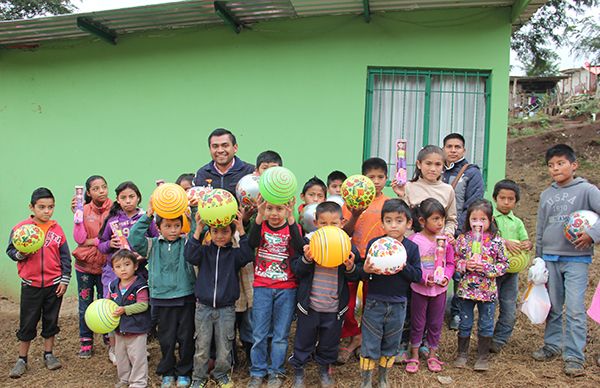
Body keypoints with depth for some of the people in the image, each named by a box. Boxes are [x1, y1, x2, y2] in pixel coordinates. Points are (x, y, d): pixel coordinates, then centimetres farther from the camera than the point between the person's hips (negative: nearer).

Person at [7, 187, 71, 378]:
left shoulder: (57, 229, -1)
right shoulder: (20, 228, -5)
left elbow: (65, 256, 4)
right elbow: (10, 251, 1)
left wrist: (65, 280, 0)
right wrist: (20, 254, -21)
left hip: (54, 284, 1)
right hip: (31, 284, -1)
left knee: (51, 321, 12)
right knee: (27, 323, 7)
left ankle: (48, 354, 27)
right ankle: (22, 359, 22)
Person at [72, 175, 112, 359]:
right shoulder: (84, 210, -4)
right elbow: (79, 239, -14)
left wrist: (92, 241, -14)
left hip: (105, 264, -1)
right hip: (85, 263, 2)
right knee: (85, 304, 11)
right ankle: (86, 342, 25)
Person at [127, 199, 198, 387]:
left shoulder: (187, 243, 0)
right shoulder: (153, 245, 1)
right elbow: (134, 239, -12)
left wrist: (195, 210, -21)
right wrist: (147, 216, -18)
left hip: (185, 298, 0)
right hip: (162, 299, 0)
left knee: (186, 338, 10)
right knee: (166, 339, 12)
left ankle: (184, 372, 26)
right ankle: (167, 372, 30)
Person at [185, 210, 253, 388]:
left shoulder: (234, 253, -1)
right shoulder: (205, 251, 1)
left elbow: (247, 256, -21)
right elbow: (190, 255, -18)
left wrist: (241, 229, -28)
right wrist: (198, 228, -24)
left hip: (226, 308, 0)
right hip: (204, 307, 0)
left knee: (224, 347, 9)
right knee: (201, 346, 9)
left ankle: (221, 374, 32)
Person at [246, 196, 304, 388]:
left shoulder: (293, 228, -3)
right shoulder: (260, 225, -1)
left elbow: (300, 248, -24)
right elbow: (252, 244, -22)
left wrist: (291, 219, -33)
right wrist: (259, 216, -34)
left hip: (286, 289, -1)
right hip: (262, 287, 1)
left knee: (281, 334, 9)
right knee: (259, 333, 7)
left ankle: (276, 372, 25)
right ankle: (257, 372, 23)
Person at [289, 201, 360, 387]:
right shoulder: (308, 243, -8)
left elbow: (355, 277, 1)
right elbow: (296, 270, -8)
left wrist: (350, 268, -20)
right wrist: (306, 260, -27)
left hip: (334, 307, 1)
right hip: (309, 305, -1)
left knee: (329, 342, 20)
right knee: (303, 340, 14)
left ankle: (325, 370, 44)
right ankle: (298, 371, 36)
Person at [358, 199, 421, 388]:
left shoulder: (412, 248, -3)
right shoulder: (374, 243, -8)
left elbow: (418, 276, -5)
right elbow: (362, 274, -5)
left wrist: (404, 267, -22)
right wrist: (365, 270, -27)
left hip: (398, 305, 2)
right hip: (375, 302, -2)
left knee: (391, 344, 16)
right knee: (369, 344, 6)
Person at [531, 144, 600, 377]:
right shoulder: (546, 195, 10)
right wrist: (538, 260, 16)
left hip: (576, 259, -5)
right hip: (550, 259, 5)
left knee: (575, 309, -6)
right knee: (552, 307, 13)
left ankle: (574, 356, 3)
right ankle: (552, 345, 28)